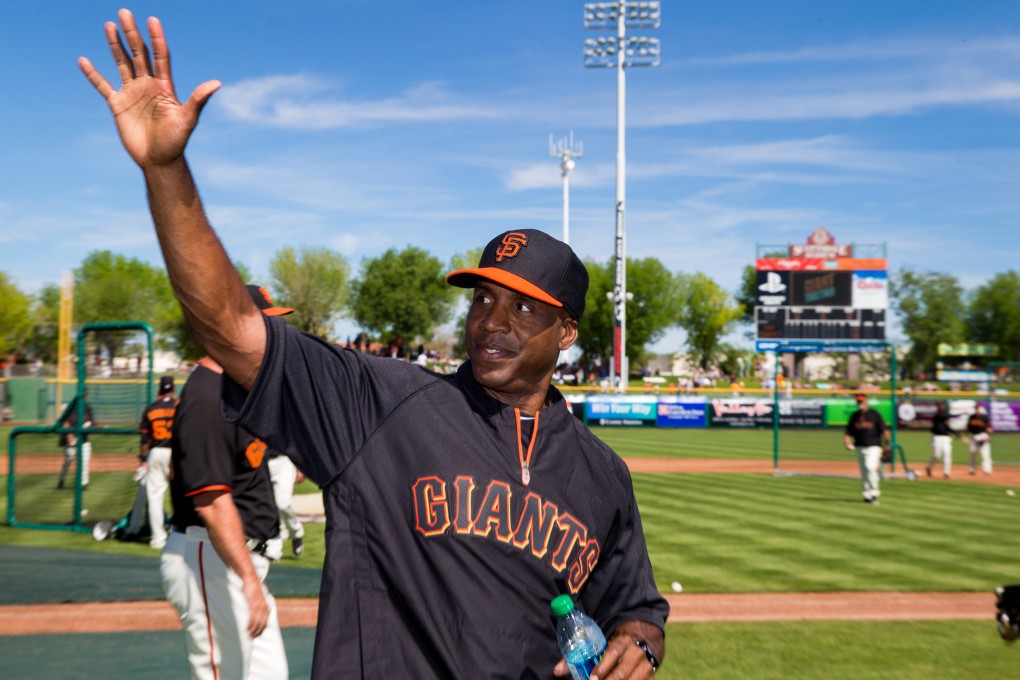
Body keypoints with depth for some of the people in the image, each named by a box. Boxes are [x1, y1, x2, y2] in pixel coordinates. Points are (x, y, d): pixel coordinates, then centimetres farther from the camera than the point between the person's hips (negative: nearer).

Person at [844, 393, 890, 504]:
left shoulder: (874, 414, -2)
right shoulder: (854, 416, 10)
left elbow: (884, 430, -8)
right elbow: (848, 432, 11)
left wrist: (887, 444, -18)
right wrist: (847, 442, -7)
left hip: (873, 446, -5)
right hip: (860, 448, 5)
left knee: (870, 467, -21)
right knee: (863, 472, 6)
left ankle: (874, 492, -9)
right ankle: (867, 495, 15)